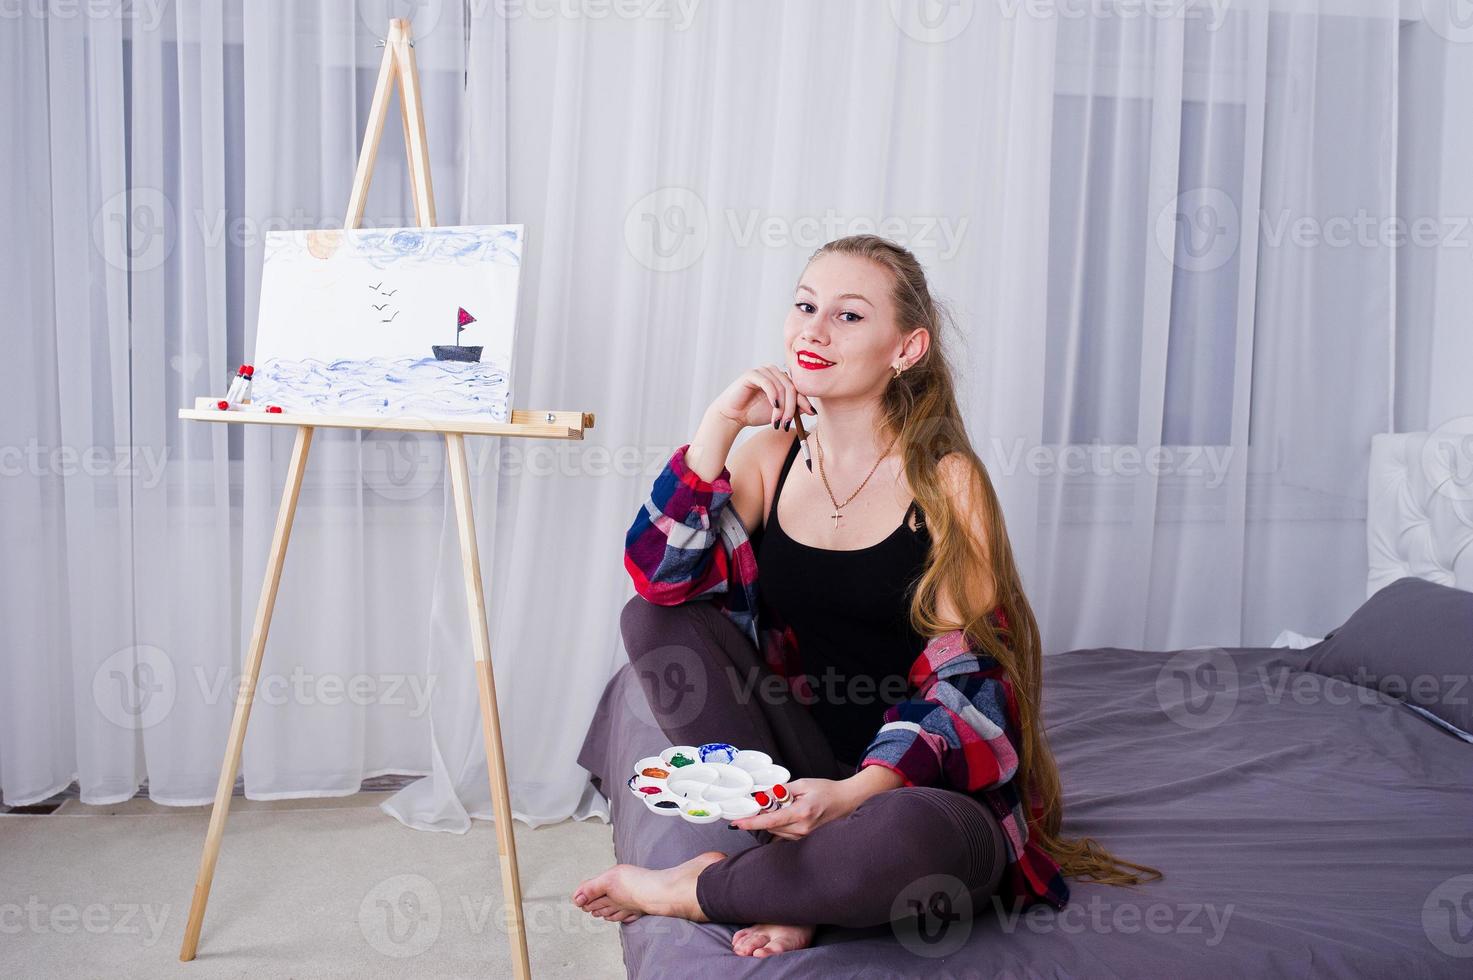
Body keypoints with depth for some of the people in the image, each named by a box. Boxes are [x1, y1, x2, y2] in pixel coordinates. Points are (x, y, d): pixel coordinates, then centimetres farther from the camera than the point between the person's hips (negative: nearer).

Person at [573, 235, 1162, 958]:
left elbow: (962, 677, -14)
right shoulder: (772, 454, 2)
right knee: (653, 619, -11)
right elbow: (662, 574, -10)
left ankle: (693, 890, -9)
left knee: (909, 836, -39)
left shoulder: (945, 480, -11)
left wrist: (855, 791, -29)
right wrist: (717, 427, -18)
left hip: (917, 784, -4)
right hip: (801, 758, 4)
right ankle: (789, 863, -14)